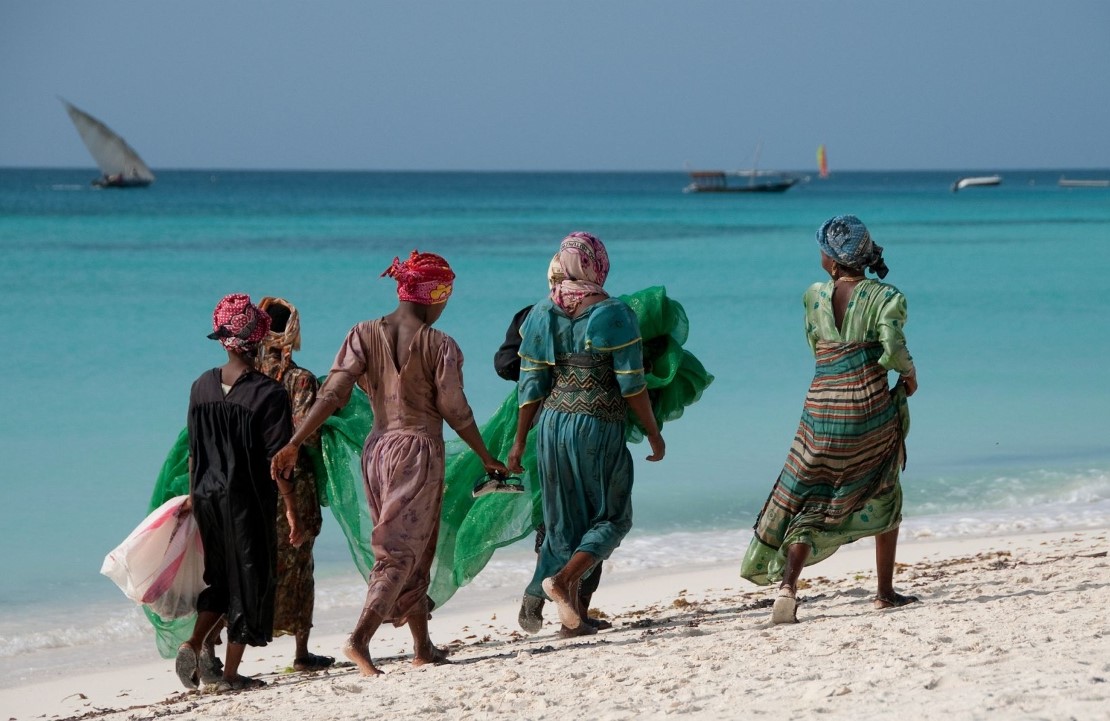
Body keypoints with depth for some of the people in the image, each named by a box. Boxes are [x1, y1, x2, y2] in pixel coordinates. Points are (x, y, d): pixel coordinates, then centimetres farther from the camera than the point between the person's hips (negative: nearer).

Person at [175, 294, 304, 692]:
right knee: (249, 580, 7)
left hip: (207, 496, 5)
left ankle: (193, 643, 2)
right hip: (248, 501, -5)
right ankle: (231, 674, 9)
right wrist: (291, 511, -7)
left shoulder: (201, 386, 2)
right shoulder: (268, 394, -13)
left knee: (221, 576, 21)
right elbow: (276, 460, -13)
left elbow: (193, 449, 9)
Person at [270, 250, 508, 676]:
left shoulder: (364, 335, 0)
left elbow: (333, 393, -9)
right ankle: (359, 639, -20)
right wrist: (487, 459, 6)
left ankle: (423, 647, 23)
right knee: (402, 553, -3)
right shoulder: (440, 346, -10)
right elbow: (455, 411, -7)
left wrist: (294, 444, -10)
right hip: (420, 450, -5)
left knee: (406, 552, 16)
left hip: (377, 448, 5)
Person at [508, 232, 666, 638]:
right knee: (611, 518, 9)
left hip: (552, 424, 5)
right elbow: (632, 385, -9)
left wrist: (520, 441, 9)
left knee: (564, 521, 12)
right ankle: (564, 579, -14)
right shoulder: (613, 314, -9)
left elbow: (531, 386, 3)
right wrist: (654, 435, 0)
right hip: (598, 426, -5)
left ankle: (571, 616, 12)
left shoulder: (541, 315, 3)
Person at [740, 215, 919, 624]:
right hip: (871, 412, -1)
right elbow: (893, 349, -16)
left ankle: (787, 585, -16)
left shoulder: (815, 296, 3)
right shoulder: (884, 297, -5)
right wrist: (909, 373, 2)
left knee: (808, 503, 6)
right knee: (883, 498, 20)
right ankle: (885, 592, 21)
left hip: (821, 412, 1)